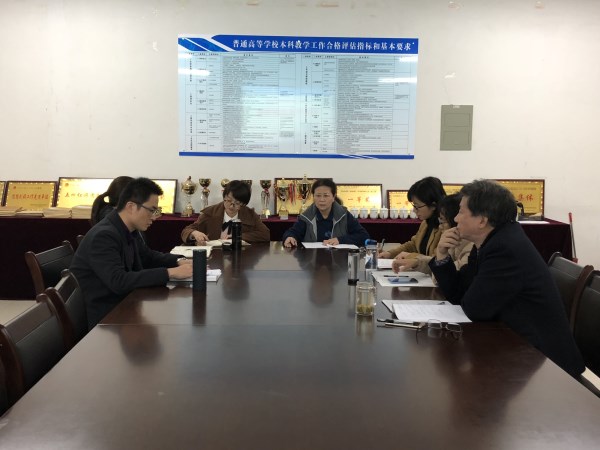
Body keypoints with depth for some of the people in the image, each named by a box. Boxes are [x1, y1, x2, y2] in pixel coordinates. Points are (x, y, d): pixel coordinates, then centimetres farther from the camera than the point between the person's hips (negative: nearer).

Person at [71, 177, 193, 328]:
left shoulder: (129, 231, 3)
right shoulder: (103, 236, -23)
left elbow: (148, 256, 20)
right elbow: (119, 282, -32)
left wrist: (178, 261, 0)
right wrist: (170, 273, -31)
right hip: (101, 316, -8)